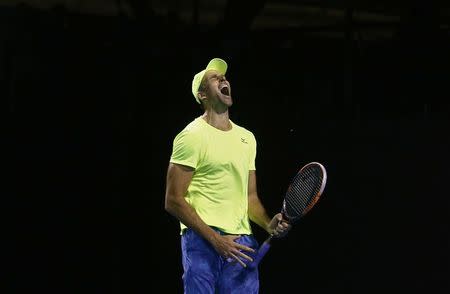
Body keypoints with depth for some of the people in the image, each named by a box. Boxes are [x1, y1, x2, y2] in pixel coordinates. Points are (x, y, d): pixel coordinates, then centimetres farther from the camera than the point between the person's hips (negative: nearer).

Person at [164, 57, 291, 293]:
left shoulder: (247, 138, 18)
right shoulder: (192, 136, -4)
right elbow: (173, 201, -8)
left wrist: (269, 225, 1)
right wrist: (215, 239, -14)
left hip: (242, 244, 6)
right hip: (202, 241, -6)